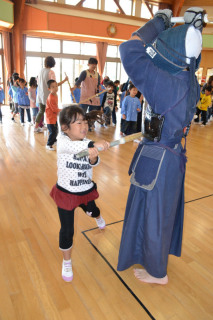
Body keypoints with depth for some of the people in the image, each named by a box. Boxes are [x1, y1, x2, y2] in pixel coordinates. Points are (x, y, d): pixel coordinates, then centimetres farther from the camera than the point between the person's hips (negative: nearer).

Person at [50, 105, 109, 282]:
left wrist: (93, 158, -45)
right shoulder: (62, 140, -22)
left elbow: (95, 163, -22)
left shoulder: (87, 144, -9)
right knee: (67, 230, 4)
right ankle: (67, 262, 30)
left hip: (86, 191, 4)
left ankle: (98, 217, 71)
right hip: (66, 193, -4)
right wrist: (93, 144, -60)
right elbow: (72, 146, -45)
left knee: (92, 211, 32)